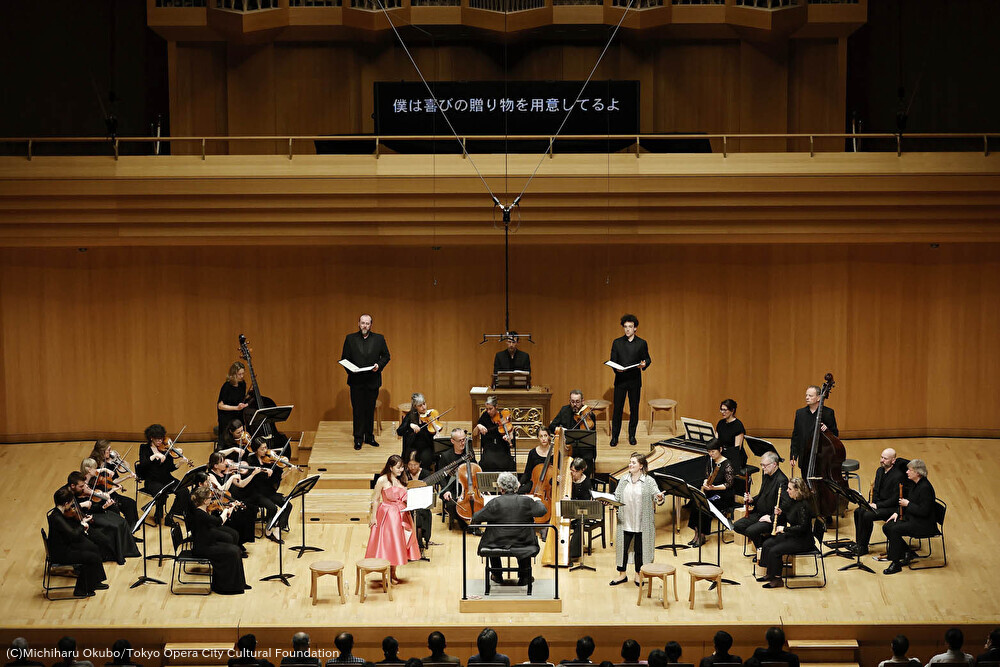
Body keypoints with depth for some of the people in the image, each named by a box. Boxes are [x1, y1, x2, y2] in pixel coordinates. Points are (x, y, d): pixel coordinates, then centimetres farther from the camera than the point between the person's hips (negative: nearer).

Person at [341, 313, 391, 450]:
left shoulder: (379, 339, 6)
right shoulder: (350, 339, 4)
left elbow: (386, 356, 9)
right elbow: (344, 358, 6)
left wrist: (379, 365, -9)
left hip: (372, 381, 1)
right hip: (356, 381, -1)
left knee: (370, 409, 7)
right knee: (358, 410, 0)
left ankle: (369, 437, 16)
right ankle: (358, 439, 5)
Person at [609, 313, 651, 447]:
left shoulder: (642, 343, 5)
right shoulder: (617, 343, 7)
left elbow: (648, 359, 9)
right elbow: (613, 361, 7)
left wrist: (644, 364, -14)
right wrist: (616, 369, -14)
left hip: (635, 381, 0)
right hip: (620, 380, 0)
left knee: (634, 408, 4)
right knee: (617, 408, -1)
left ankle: (632, 435, 15)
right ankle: (614, 437, 5)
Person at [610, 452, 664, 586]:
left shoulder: (649, 481, -3)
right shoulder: (624, 480, 8)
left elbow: (656, 496, -8)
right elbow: (617, 497, 9)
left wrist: (659, 498, -31)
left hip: (642, 523, -3)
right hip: (625, 522, 3)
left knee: (639, 549, 6)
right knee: (622, 547, 6)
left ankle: (638, 575, 21)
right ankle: (622, 574, 19)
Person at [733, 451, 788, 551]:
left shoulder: (781, 481, -20)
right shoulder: (767, 475, 10)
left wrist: (772, 518, -26)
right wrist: (751, 500, 4)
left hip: (772, 517, -10)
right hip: (759, 514, 10)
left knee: (750, 530, -27)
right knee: (737, 526, -2)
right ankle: (763, 537, 6)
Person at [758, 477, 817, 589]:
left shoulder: (803, 505, -25)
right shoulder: (794, 501, 5)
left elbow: (802, 527, -29)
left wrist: (784, 529, -23)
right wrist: (781, 513, 1)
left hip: (803, 540, -10)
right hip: (792, 535, 10)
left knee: (774, 550, -18)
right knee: (767, 544, 5)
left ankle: (777, 580, -5)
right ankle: (768, 574, 13)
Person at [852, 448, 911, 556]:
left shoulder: (898, 476, -20)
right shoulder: (880, 471, 7)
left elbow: (895, 499, -21)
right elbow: (875, 490, 16)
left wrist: (877, 505, -20)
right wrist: (871, 503, -2)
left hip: (893, 507, -8)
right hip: (879, 503, 8)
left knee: (867, 516, -25)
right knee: (858, 511, -11)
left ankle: (863, 547, -12)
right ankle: (858, 543, -4)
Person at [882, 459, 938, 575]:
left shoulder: (925, 487, -21)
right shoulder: (915, 484, 9)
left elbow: (923, 511, -25)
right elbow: (909, 501, 20)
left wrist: (907, 504, -17)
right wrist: (898, 513, 6)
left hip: (924, 524, -10)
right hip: (912, 519, 10)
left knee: (895, 530, -26)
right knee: (887, 527, 0)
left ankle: (895, 564, -17)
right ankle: (908, 554, 7)